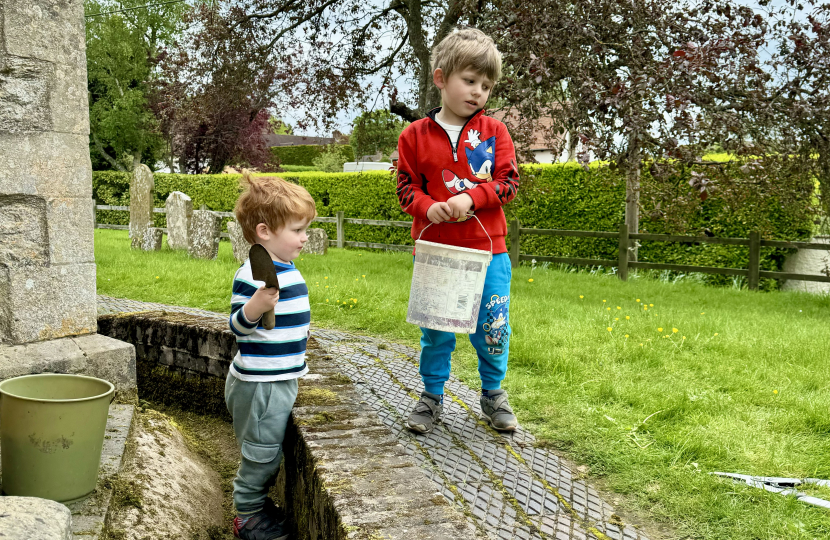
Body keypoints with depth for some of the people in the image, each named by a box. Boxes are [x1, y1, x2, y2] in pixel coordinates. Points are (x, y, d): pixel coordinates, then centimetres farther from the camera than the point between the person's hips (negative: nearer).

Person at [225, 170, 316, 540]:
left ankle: (258, 503, 37)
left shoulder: (287, 269, 8)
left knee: (269, 452, 21)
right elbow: (238, 327, -23)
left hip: (281, 380, 9)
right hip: (259, 382, -9)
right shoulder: (252, 274, -21)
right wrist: (254, 307, -41)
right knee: (262, 453, 4)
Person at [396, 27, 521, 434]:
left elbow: (508, 181, -2)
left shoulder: (494, 131, 3)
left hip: (487, 251, 0)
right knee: (434, 329, 9)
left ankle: (493, 394, 29)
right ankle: (432, 397, 26)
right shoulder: (415, 135, 1)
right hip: (434, 250, 0)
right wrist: (428, 207, -18)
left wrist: (472, 198, -18)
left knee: (492, 329, 6)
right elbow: (406, 187, 2)